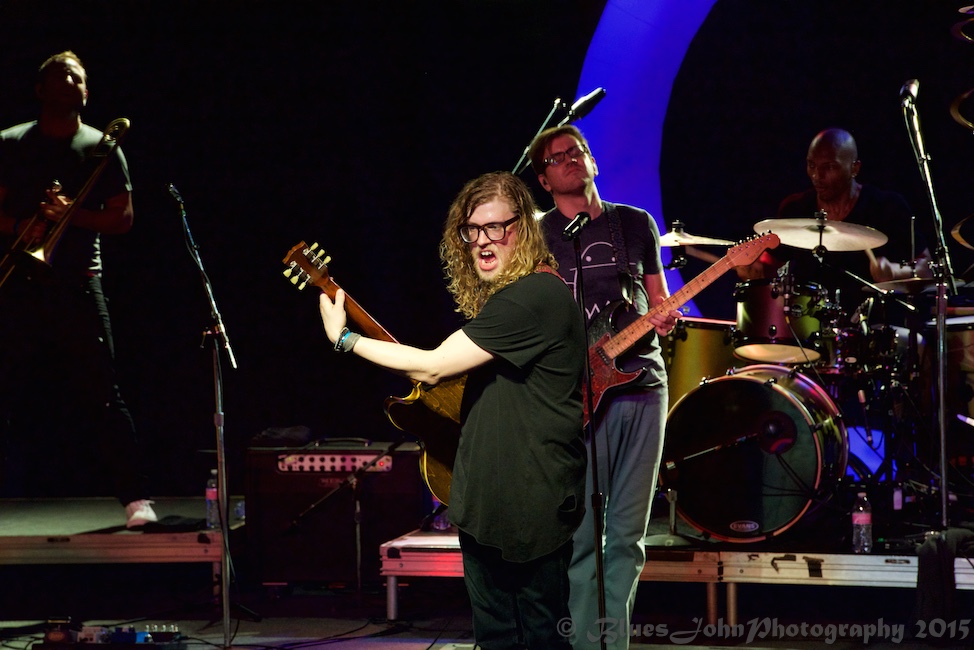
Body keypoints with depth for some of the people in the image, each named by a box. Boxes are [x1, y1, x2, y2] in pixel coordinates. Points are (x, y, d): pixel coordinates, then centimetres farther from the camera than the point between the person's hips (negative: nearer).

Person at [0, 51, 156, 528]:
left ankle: (136, 499, -5)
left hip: (77, 284, -1)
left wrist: (73, 215, -12)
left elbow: (122, 217, 4)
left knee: (101, 394, -6)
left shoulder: (102, 147, 9)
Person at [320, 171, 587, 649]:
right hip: (486, 497, 10)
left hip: (533, 506, -10)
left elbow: (433, 366, -20)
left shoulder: (536, 295, -21)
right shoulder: (499, 293, 13)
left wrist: (344, 339, -11)